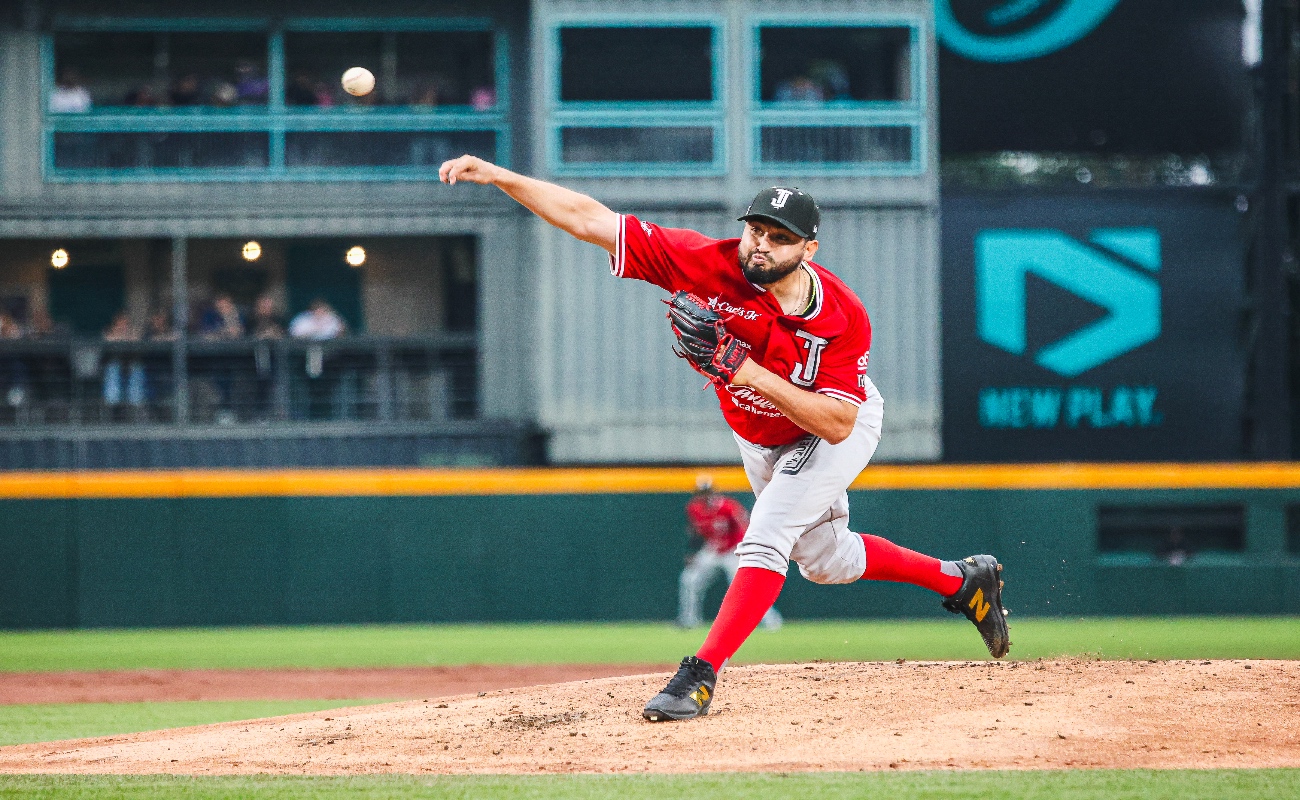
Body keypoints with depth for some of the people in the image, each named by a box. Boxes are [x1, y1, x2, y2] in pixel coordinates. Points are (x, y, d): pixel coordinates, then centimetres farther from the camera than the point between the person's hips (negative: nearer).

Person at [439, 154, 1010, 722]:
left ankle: (702, 676, -24)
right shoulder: (707, 264, -31)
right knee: (824, 560, 21)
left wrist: (747, 370, -47)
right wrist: (498, 176, -44)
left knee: (767, 538, -26)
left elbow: (836, 424, -39)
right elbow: (589, 220, -34)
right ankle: (963, 581, 40)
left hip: (841, 432, -5)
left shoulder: (843, 318, -36)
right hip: (758, 438, 5)